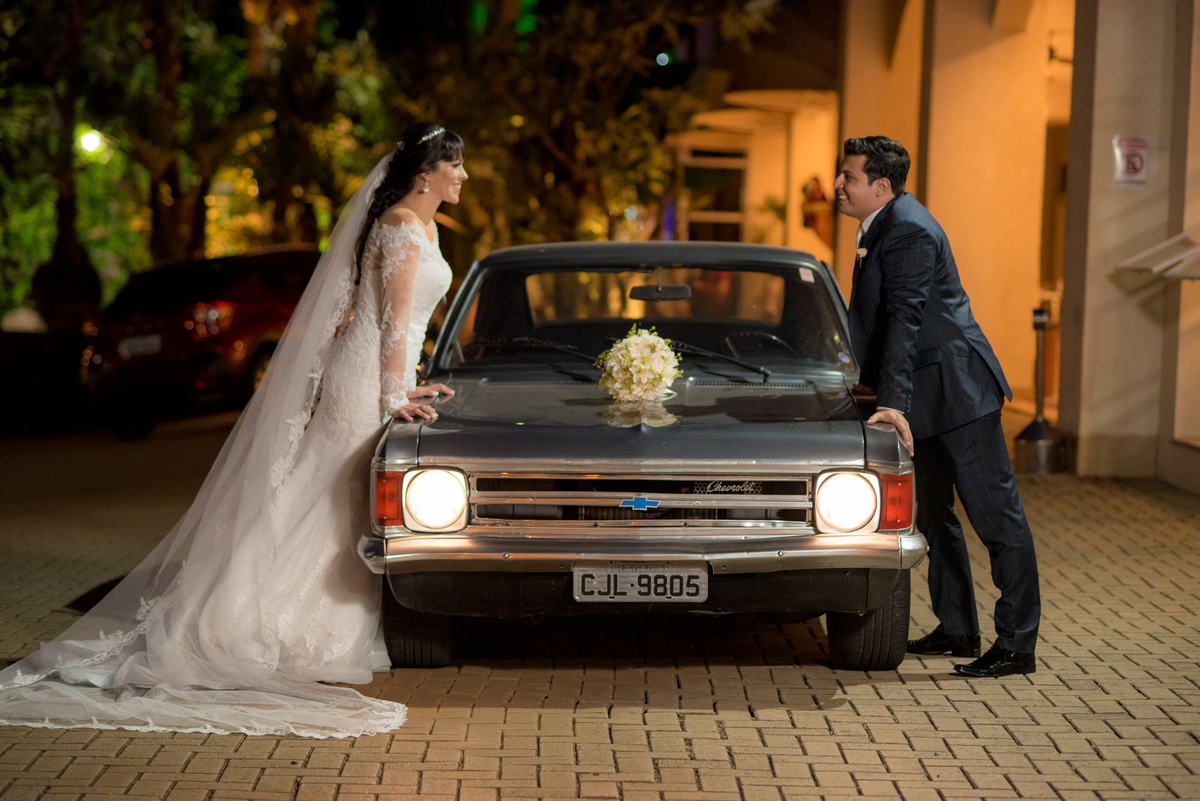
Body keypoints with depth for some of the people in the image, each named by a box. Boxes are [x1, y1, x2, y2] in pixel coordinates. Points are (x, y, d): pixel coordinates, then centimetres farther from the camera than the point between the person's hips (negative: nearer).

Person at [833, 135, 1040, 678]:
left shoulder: (909, 232, -19)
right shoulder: (881, 227, 13)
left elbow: (905, 321, -26)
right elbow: (869, 318, 20)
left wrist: (893, 403, -30)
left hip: (956, 390, -11)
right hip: (926, 397, 11)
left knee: (997, 516, -6)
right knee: (931, 516, 16)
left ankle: (1017, 646, -4)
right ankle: (957, 630, 27)